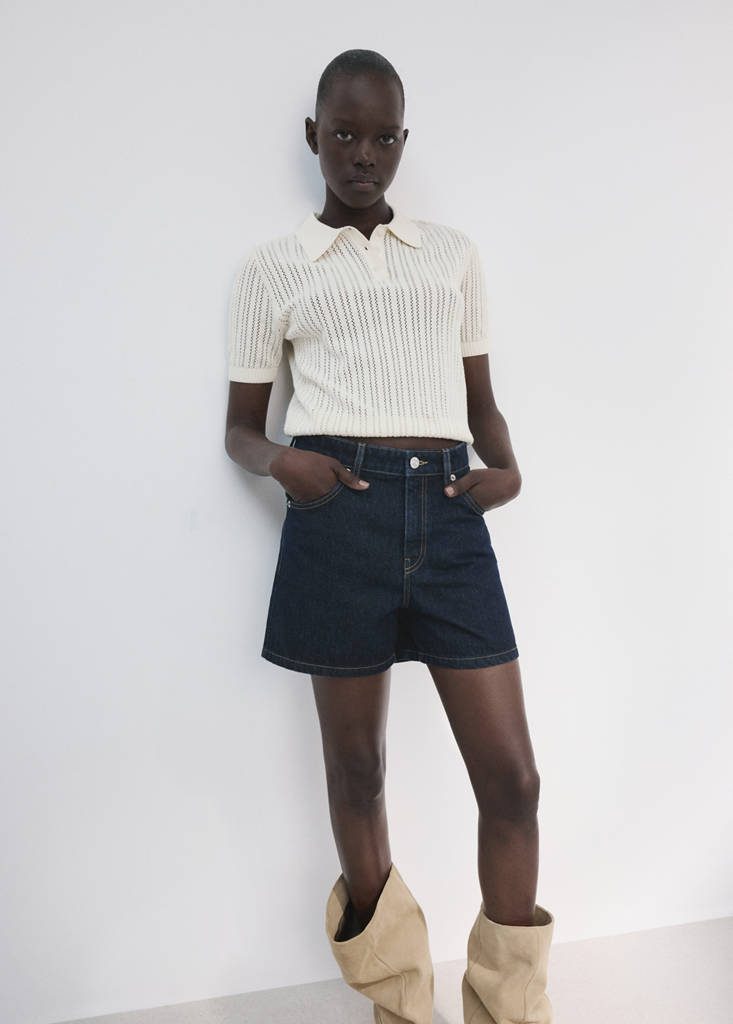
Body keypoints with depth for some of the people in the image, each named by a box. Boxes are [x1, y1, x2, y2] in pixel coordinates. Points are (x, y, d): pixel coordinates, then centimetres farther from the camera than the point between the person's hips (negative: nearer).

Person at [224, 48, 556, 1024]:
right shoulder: (272, 267, 11)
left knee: (513, 776, 0)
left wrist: (506, 467, 0)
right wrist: (279, 460, -10)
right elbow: (241, 425, 12)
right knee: (357, 769, 9)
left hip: (449, 512, 2)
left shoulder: (455, 253, 18)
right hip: (341, 511, -2)